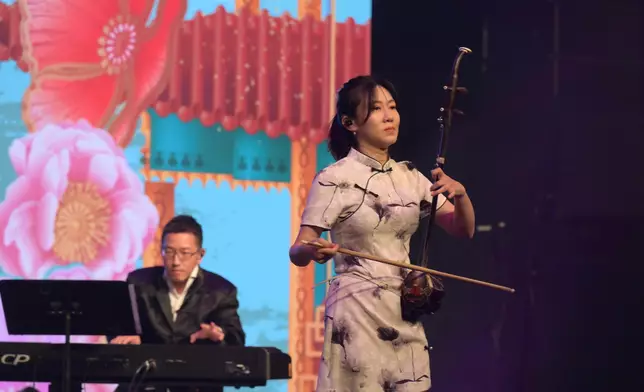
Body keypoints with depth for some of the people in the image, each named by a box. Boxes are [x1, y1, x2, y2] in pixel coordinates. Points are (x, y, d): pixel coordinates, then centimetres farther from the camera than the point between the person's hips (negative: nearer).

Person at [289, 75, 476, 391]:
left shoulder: (409, 177, 9)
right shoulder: (336, 178, -7)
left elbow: (464, 229, 8)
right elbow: (297, 251, -10)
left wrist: (460, 194, -12)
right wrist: (313, 250, -33)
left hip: (406, 311, 5)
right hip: (357, 310, -5)